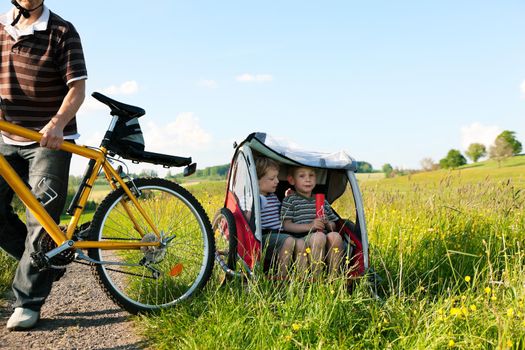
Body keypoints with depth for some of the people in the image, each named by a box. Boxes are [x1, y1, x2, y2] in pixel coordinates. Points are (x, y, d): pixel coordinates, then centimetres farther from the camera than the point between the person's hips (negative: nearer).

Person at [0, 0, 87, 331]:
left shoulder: (62, 32, -5)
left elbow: (77, 88, -12)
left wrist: (57, 124, -28)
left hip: (49, 140, -5)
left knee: (41, 220, -5)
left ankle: (28, 303, 4)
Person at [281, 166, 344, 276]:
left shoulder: (322, 201, 25)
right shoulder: (289, 200, 10)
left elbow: (333, 226, 26)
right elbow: (286, 226, -2)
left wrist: (327, 223, 0)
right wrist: (309, 226, -15)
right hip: (302, 238, -4)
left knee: (335, 236, -29)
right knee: (319, 236, -36)